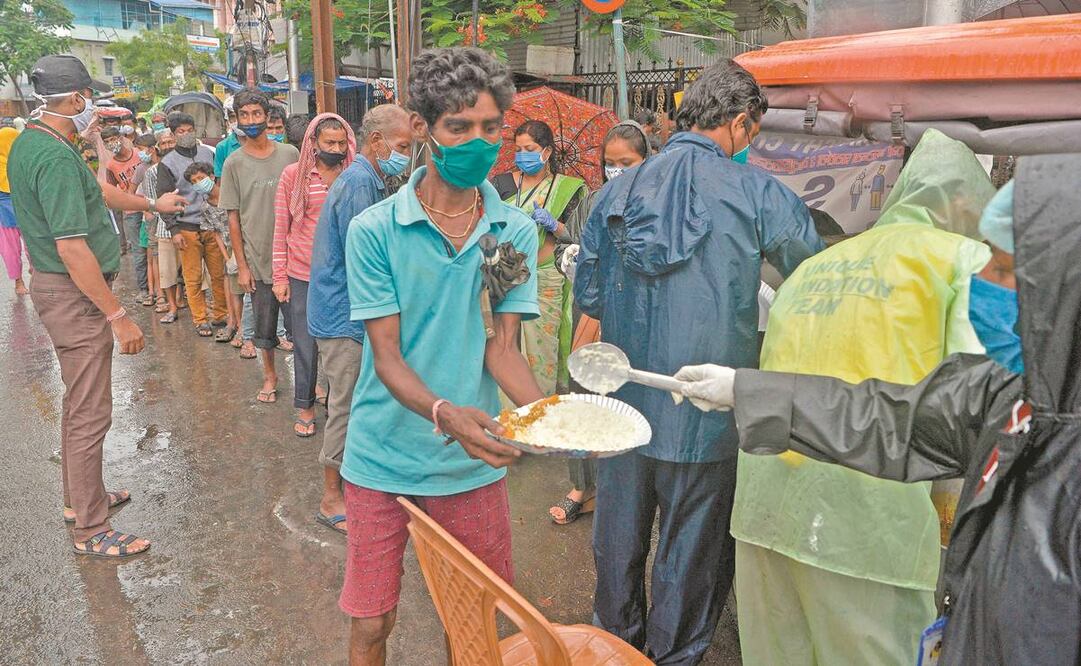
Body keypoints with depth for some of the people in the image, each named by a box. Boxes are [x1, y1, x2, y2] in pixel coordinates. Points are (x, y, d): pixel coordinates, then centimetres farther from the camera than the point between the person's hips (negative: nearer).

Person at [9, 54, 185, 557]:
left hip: (54, 286, 11)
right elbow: (72, 248, -27)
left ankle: (82, 496, 38)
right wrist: (118, 316, -24)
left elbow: (94, 189, 25)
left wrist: (150, 204, 37)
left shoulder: (28, 143, 10)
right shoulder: (56, 156, -22)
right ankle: (91, 530, 9)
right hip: (76, 295, -11)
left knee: (78, 403, 22)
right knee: (90, 414, -2)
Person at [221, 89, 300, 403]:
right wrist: (241, 265, -2)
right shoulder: (234, 163, 0)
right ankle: (270, 374, 30)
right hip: (258, 258, 0)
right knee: (265, 324, 9)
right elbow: (233, 218, 1)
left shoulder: (290, 154, 2)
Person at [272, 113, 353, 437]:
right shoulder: (294, 174, 0)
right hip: (302, 276, 0)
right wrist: (280, 277, -1)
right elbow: (281, 229, 2)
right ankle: (305, 407, 23)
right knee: (306, 345, 7)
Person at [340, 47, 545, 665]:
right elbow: (387, 355, -13)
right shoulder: (375, 230, -10)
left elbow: (502, 348, -5)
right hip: (385, 456, -1)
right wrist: (445, 413, -32)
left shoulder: (517, 231, -3)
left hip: (474, 459, 2)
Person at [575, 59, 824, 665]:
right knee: (692, 547, 15)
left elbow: (588, 297, 6)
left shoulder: (617, 192, 0)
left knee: (620, 536, 21)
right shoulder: (756, 193, -10)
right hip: (705, 412, -3)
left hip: (623, 406, 4)